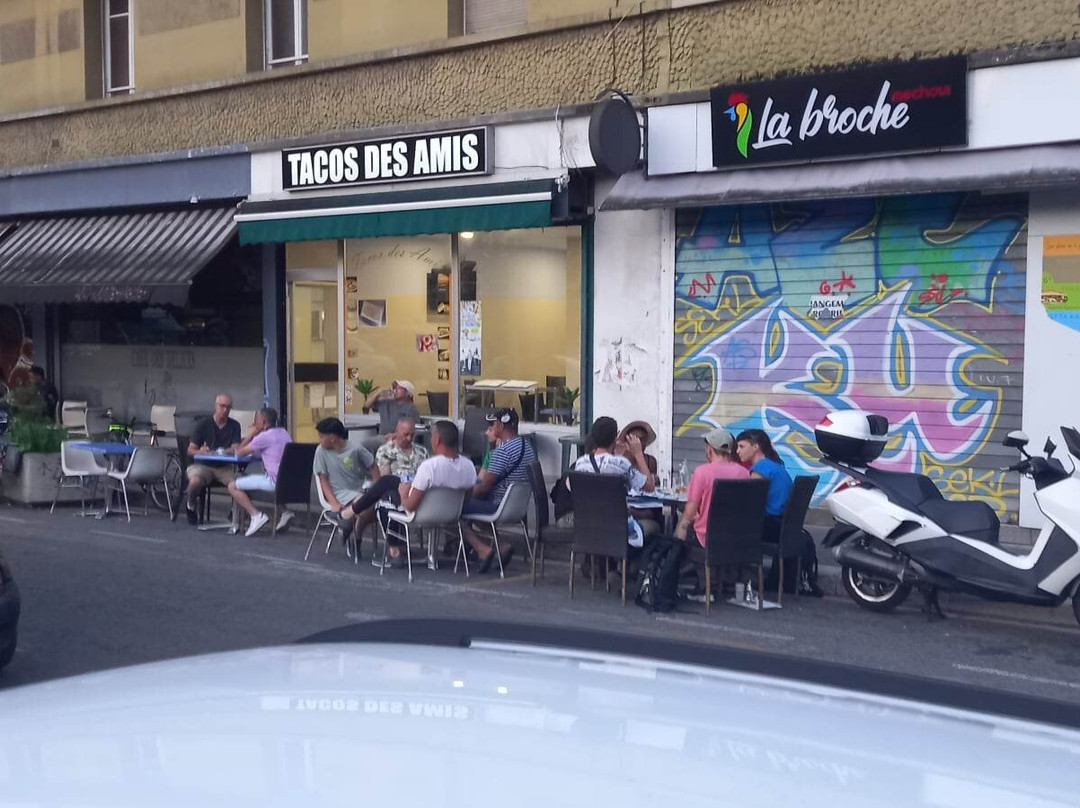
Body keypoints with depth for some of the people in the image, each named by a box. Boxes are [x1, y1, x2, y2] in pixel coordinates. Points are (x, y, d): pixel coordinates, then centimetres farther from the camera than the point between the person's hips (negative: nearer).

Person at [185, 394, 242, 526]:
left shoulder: (234, 426, 6)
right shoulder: (203, 424, 1)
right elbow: (190, 451, -1)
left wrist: (211, 452, -20)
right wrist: (200, 452, -25)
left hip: (224, 466, 2)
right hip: (202, 465, -1)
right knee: (195, 481, -34)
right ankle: (191, 506, -1)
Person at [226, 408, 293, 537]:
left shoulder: (264, 436, -9)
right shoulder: (283, 433, 16)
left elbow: (239, 452, -1)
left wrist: (251, 434, 10)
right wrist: (254, 435, 19)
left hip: (275, 480, -9)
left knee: (233, 486, -2)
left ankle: (256, 515, -12)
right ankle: (284, 512, 22)